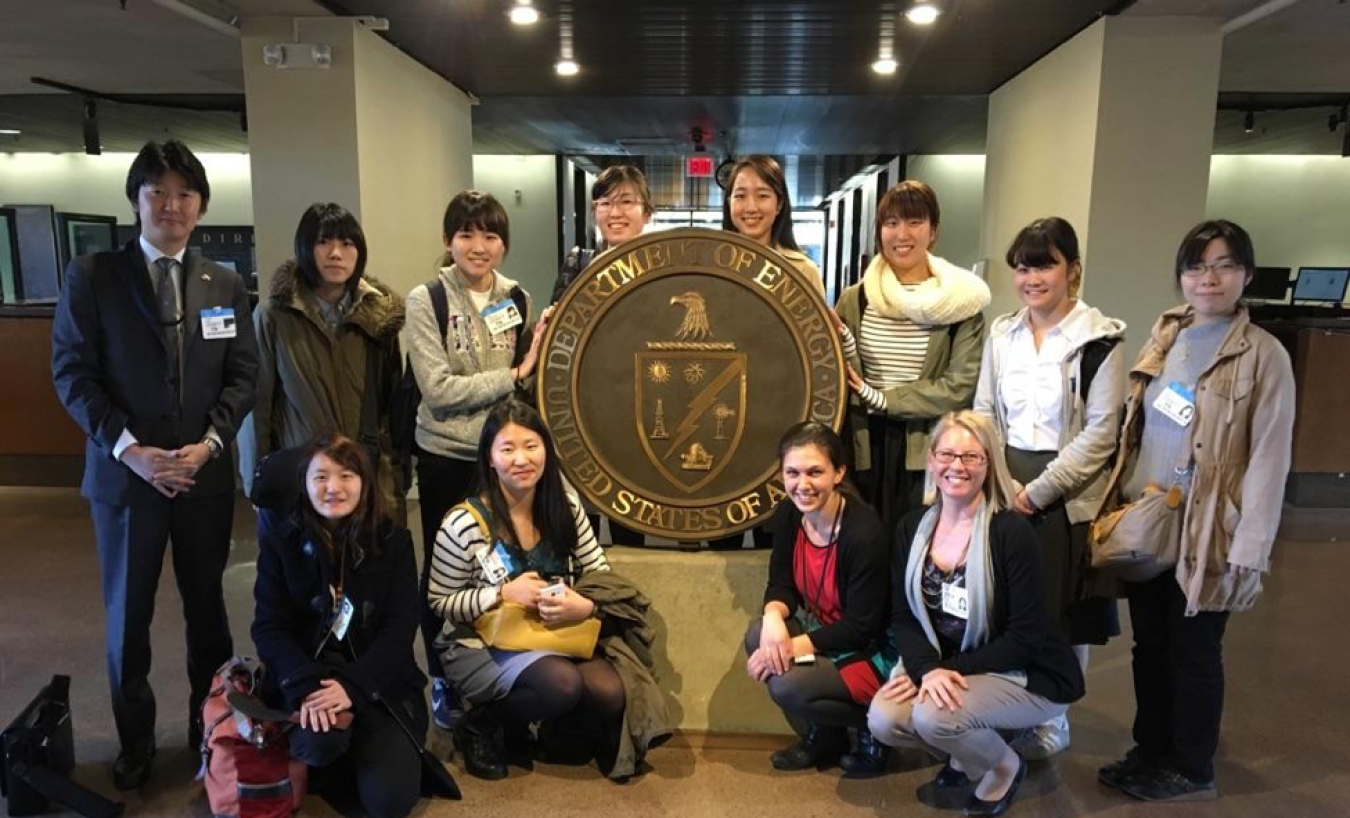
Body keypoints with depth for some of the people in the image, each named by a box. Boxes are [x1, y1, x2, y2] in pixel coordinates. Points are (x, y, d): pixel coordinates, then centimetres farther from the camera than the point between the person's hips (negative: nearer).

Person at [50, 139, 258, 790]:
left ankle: (211, 726, 30)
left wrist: (209, 443, -11)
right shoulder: (91, 276, -2)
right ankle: (135, 743, 28)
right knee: (127, 615, 10)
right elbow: (73, 373, -6)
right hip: (124, 473, -2)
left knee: (208, 606, 13)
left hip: (206, 473, 2)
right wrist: (128, 449, -15)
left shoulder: (225, 285, 6)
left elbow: (242, 374, 3)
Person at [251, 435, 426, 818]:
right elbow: (269, 627, -5)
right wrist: (306, 686, -22)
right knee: (320, 742, -33)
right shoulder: (281, 541, -1)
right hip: (308, 675, 0)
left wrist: (354, 686, -21)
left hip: (379, 681, 0)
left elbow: (401, 628, -7)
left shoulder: (393, 540, -2)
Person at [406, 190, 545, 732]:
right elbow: (438, 388, -17)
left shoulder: (517, 298, 4)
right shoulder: (426, 300, -9)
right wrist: (513, 376, -18)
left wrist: (539, 364, -8)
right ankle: (443, 681, 29)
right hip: (446, 457, -3)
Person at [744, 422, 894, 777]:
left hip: (872, 650, -7)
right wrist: (774, 616, -25)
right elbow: (781, 583, -1)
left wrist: (793, 648, -27)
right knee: (758, 637, -18)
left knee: (788, 685, -25)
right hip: (821, 628, 7)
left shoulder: (864, 532, -28)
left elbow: (861, 627, -24)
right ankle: (823, 733, 4)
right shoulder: (788, 515, -8)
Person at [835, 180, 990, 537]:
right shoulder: (854, 299, 6)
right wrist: (843, 346, -13)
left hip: (927, 453, -2)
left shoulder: (960, 300, -3)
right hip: (864, 449, 3)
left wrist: (881, 398, -11)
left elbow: (960, 387, -9)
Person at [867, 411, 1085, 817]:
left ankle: (1004, 766, 6)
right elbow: (903, 616, -3)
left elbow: (1025, 636, -19)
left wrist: (952, 670, -22)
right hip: (941, 664, 5)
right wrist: (928, 669, -22)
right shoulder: (913, 527, -3)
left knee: (932, 717, -29)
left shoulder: (1012, 532, -19)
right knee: (884, 720, -19)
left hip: (1024, 674, -5)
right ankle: (964, 757, 14)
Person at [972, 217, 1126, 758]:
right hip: (1005, 487, 4)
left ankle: (1051, 722, 25)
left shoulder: (1100, 338, -7)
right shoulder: (1001, 334, 8)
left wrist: (1038, 491, -14)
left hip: (1067, 495, -4)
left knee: (1060, 614, 5)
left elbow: (1099, 433, -11)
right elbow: (983, 415, 10)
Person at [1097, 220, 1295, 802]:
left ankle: (1191, 770, 27)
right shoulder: (1164, 338, 7)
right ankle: (1151, 750, 32)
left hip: (1204, 532, -5)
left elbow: (1269, 458, -13)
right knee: (1149, 643, 15)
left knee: (1193, 651, 9)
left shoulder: (1264, 356, -10)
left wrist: (1249, 551, -16)